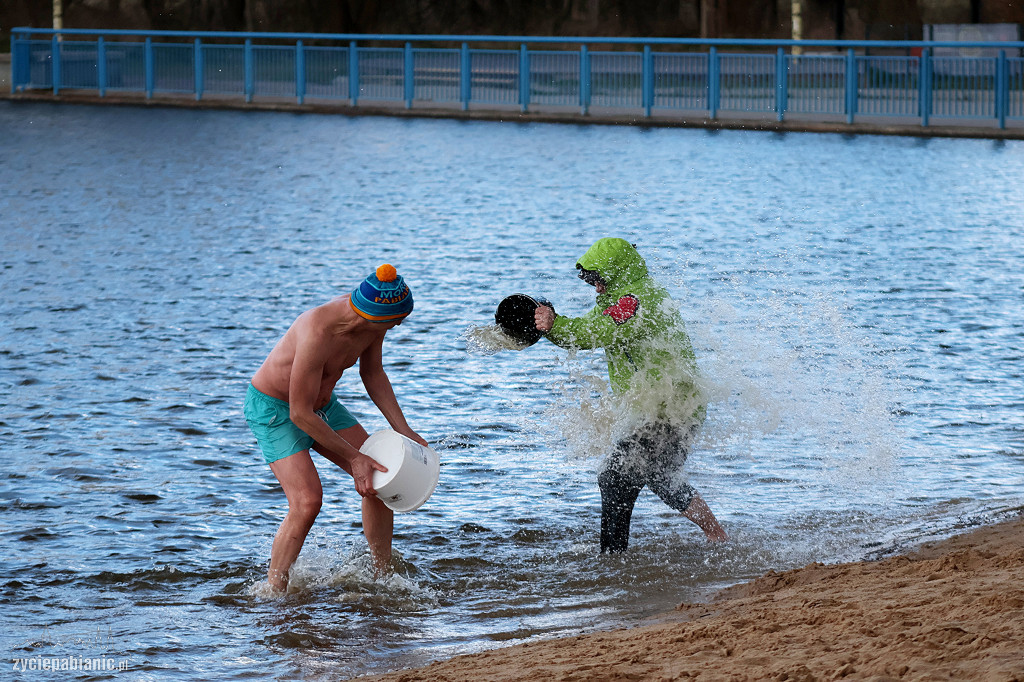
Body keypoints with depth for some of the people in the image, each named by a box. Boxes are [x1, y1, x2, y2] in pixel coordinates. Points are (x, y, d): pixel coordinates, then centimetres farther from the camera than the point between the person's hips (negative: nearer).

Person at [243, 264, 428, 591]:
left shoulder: (374, 320, -15)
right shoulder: (318, 333, -40)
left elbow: (372, 373, 6)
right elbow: (300, 414, -32)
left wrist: (404, 431, -1)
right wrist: (354, 457, -26)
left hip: (322, 402, 8)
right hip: (273, 408, -8)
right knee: (307, 501, -22)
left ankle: (384, 577, 17)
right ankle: (273, 593, -9)